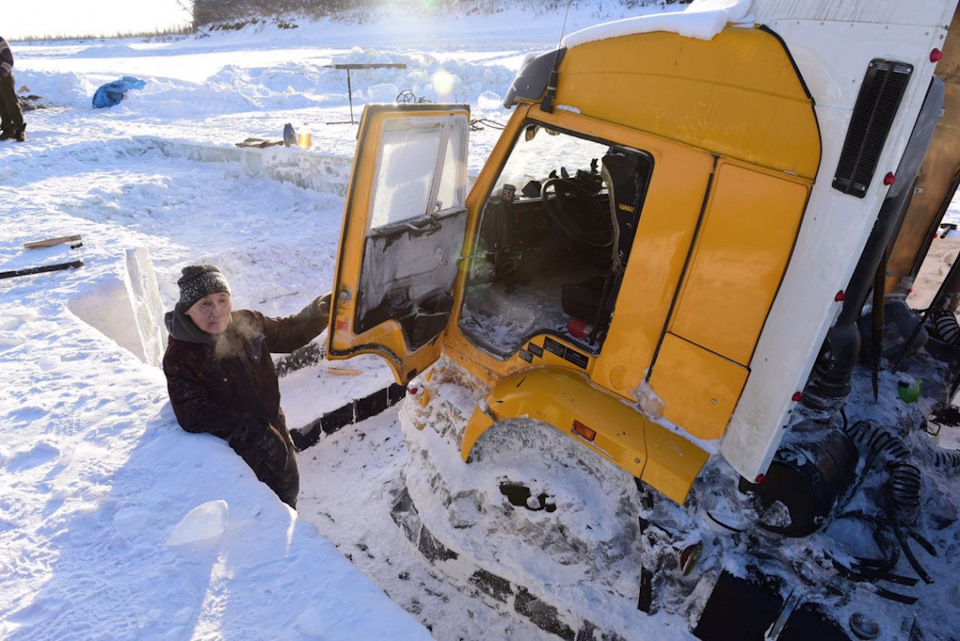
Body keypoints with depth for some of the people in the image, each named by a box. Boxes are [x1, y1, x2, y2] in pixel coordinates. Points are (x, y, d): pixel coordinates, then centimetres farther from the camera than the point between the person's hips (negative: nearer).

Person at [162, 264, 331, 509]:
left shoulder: (247, 322, -10)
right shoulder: (179, 357, -23)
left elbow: (289, 334, 7)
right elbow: (193, 416, -28)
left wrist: (317, 312, -10)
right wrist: (250, 431, -34)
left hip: (275, 436, 6)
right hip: (236, 456, -5)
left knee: (288, 493, 29)